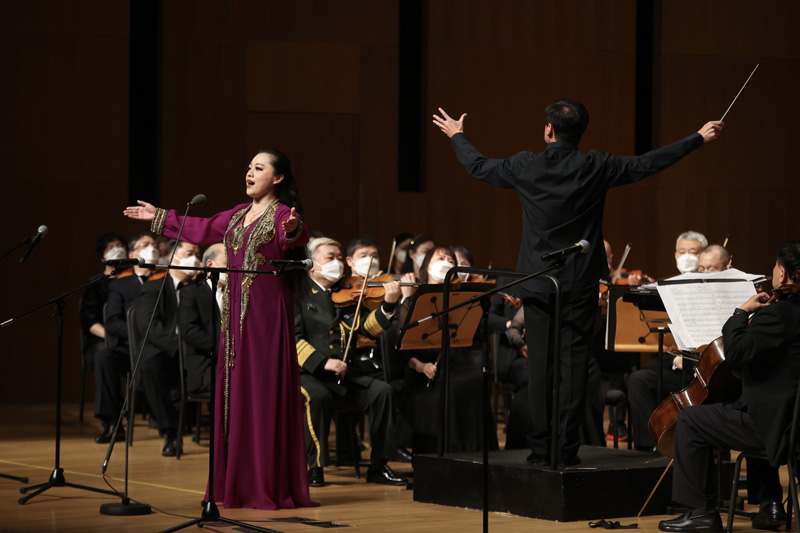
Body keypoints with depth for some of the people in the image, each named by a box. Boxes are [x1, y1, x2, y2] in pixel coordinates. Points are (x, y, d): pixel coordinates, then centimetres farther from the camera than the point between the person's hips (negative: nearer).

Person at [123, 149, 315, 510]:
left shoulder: (283, 214, -6)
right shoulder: (239, 215, 16)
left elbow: (295, 235, -29)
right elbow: (203, 229, 32)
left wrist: (292, 231, -53)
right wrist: (160, 218, 40)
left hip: (267, 311, -8)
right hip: (235, 311, 8)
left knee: (265, 393, -8)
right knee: (234, 391, 8)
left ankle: (271, 486, -6)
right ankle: (237, 483, 15)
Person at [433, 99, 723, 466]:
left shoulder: (525, 167, -5)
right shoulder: (597, 168, -8)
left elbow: (477, 166, 11)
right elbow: (649, 164, 0)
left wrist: (457, 136, 30)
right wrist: (698, 139, 12)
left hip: (537, 284, 1)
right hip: (580, 285, -1)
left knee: (541, 365, 6)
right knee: (573, 364, 1)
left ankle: (540, 448, 9)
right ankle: (566, 448, 0)